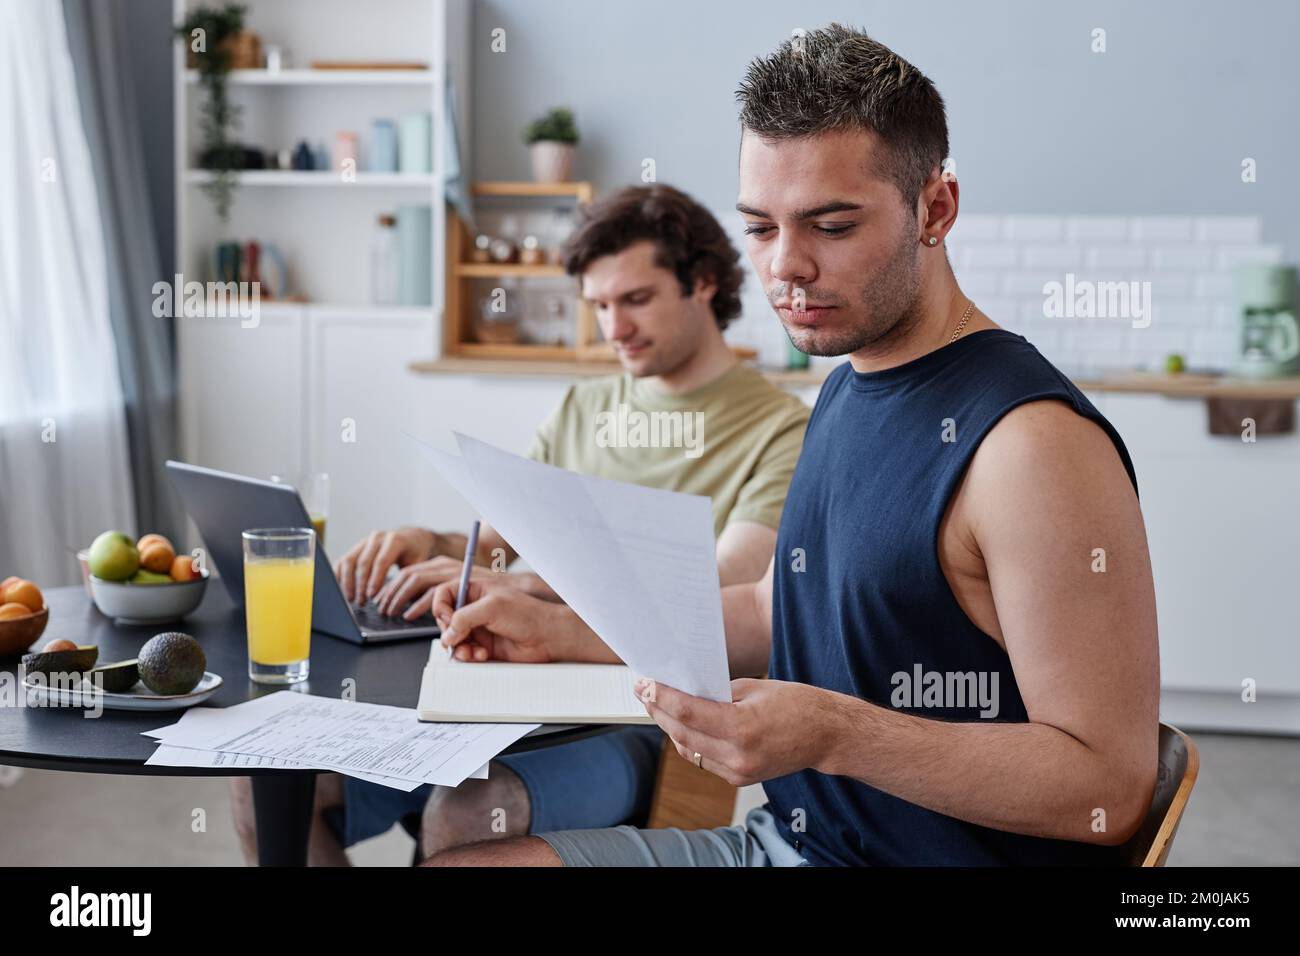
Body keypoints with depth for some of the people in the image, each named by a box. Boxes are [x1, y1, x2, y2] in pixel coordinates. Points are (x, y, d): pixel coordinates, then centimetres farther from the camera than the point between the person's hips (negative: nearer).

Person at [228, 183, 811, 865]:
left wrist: (525, 590, -25)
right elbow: (490, 549, 19)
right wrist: (428, 545, -6)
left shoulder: (781, 432, -4)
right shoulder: (580, 412, 18)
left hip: (649, 724, -6)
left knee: (466, 815, -35)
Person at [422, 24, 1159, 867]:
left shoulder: (1029, 439, -22)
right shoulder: (848, 391, 9)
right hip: (783, 837, 9)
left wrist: (836, 734, -31)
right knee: (457, 858, 2)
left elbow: (1108, 785, -22)